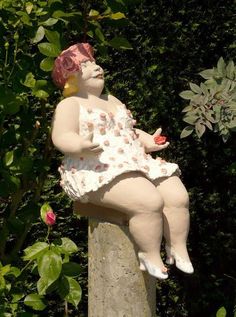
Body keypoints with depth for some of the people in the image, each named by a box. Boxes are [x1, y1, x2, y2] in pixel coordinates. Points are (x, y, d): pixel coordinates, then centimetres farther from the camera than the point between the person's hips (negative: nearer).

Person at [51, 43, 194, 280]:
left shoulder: (112, 100, 28)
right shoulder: (70, 105, 2)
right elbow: (62, 137, -14)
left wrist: (147, 140, 10)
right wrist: (81, 146, -35)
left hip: (137, 164, 8)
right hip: (99, 172, -8)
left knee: (178, 196, -12)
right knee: (150, 202, -30)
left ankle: (179, 250, -2)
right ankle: (151, 258, -16)